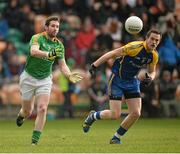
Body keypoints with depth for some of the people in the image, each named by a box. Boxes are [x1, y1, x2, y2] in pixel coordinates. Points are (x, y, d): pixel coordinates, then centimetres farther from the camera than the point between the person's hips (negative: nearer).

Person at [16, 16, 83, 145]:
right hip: (29, 77, -3)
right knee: (28, 112, 8)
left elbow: (62, 65, 4)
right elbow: (34, 51, -35)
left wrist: (69, 75, -17)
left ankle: (35, 140, -10)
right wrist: (48, 54, -53)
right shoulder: (37, 38, -14)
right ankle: (21, 115, 47)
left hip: (45, 80, 3)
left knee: (42, 109, -16)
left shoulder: (59, 45, 1)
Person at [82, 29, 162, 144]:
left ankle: (116, 138, 13)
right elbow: (113, 53, -20)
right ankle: (93, 116, 21)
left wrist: (150, 77, -11)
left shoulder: (154, 55, -3)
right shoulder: (135, 47, -25)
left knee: (136, 113, -7)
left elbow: (152, 71, 14)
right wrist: (95, 65, -22)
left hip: (133, 81, 6)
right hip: (117, 79, -6)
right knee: (115, 115, -11)